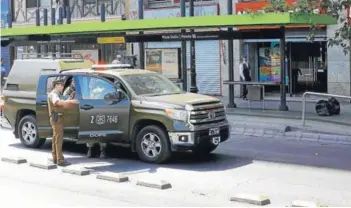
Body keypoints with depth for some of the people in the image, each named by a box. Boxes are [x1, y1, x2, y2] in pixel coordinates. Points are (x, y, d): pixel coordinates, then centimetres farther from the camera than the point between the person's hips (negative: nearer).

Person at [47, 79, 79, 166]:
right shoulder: (53, 94, -11)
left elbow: (62, 106, 17)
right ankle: (60, 160, -13)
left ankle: (55, 158, 21)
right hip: (56, 118, -11)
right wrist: (71, 101, -36)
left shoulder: (56, 94, 22)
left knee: (56, 139, 14)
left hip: (57, 118, 11)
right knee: (59, 139, -11)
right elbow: (58, 102, -31)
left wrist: (69, 101, 2)